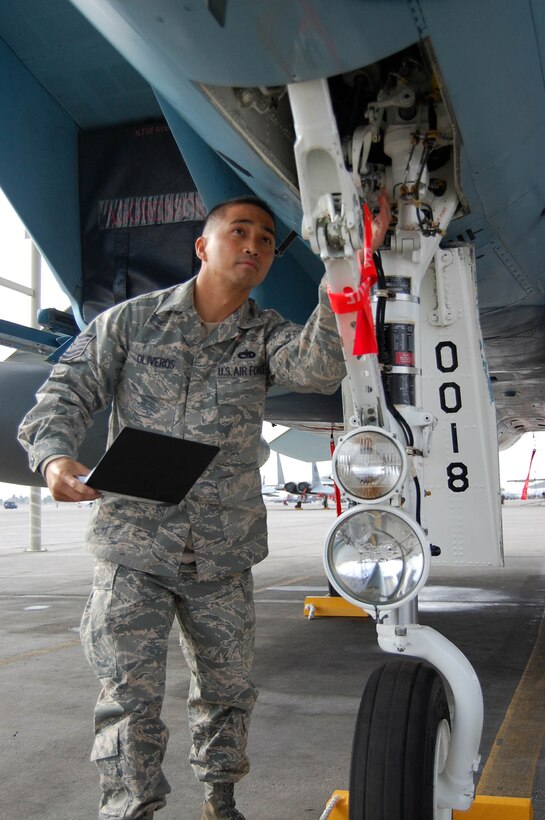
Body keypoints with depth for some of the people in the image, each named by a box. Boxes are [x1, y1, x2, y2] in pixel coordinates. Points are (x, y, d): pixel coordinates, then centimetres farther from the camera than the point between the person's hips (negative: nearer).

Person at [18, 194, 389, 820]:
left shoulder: (264, 335, 4)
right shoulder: (131, 320, 1)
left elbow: (317, 368, -17)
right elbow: (67, 393, 1)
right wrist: (54, 457, -20)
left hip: (223, 556, 3)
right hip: (133, 547, -2)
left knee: (227, 687, 16)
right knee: (130, 696, -3)